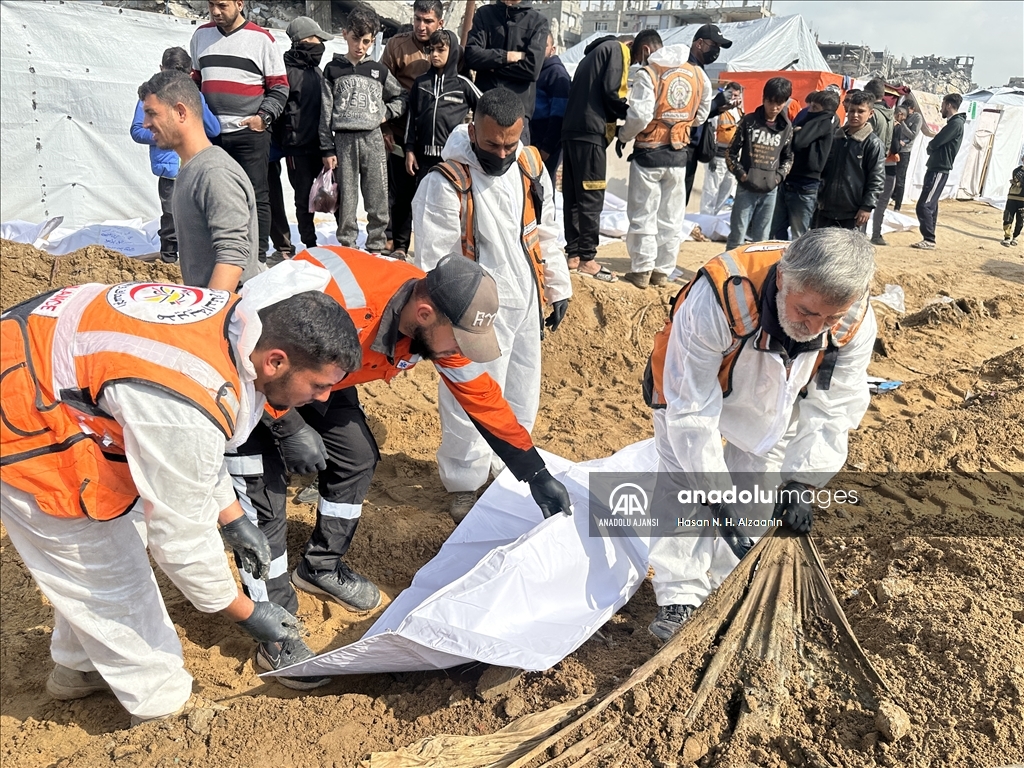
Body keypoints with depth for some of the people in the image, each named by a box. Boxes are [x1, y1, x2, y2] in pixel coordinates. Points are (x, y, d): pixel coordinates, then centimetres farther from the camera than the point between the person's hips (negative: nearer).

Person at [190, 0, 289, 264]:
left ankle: (258, 257, 2)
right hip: (210, 134, 4)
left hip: (250, 133, -4)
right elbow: (196, 79, 23)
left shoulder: (261, 38, 0)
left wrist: (264, 116, -10)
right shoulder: (201, 35, 13)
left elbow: (279, 86, 2)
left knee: (256, 197, -3)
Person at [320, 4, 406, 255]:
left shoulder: (379, 70, 10)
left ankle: (377, 247, 10)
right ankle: (346, 247, 8)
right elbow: (326, 112, 4)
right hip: (343, 140, -1)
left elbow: (401, 97, 23)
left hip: (373, 138, 1)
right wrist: (327, 149, -1)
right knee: (346, 198, 1)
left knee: (377, 197, 1)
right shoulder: (333, 69, 7)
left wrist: (387, 112, 3)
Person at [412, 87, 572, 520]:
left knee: (523, 394, 16)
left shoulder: (530, 165, 3)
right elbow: (434, 263, -15)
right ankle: (464, 485, 21)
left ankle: (509, 468, 36)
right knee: (471, 402, 1)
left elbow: (545, 233, 13)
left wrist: (558, 289, 15)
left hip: (526, 303, 6)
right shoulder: (446, 183, -17)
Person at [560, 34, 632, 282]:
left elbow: (583, 93, 19)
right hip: (591, 131, -9)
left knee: (573, 196, 8)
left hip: (572, 130, 9)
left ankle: (573, 254, 12)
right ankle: (587, 258, -5)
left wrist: (621, 115, 10)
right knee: (592, 197, -7)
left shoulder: (595, 53, 27)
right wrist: (630, 114, 4)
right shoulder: (616, 49, 1)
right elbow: (611, 91, -12)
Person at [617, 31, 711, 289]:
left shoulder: (648, 73, -11)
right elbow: (701, 114, 13)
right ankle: (663, 271, 16)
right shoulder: (697, 74, 6)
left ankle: (641, 270, 5)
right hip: (679, 153, 5)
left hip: (649, 152, -5)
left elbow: (640, 116, -19)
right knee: (671, 217, 11)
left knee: (643, 215, 4)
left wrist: (623, 135, -2)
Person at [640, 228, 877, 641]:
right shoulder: (719, 298, -44)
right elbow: (691, 410, -37)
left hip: (772, 406, 4)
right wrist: (718, 496, -35)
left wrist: (799, 483, -23)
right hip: (693, 391, -3)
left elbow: (832, 410, -16)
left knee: (757, 501, 8)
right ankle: (679, 596, 9)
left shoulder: (856, 322, -29)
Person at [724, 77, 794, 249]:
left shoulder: (786, 128, 6)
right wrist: (740, 173, -10)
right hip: (746, 188, -3)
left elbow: (788, 157, 15)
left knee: (760, 239, 8)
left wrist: (779, 176, -2)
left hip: (770, 191, 3)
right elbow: (731, 152, 2)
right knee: (737, 237, -1)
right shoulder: (749, 121, -1)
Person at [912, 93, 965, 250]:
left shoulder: (956, 124, -13)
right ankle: (928, 239, 13)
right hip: (936, 168, 10)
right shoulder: (953, 123, 19)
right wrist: (932, 149, -3)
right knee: (931, 205, 10)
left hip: (939, 170, -10)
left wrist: (929, 147, 2)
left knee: (924, 206, -14)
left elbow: (935, 143, -18)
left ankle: (929, 240, -11)